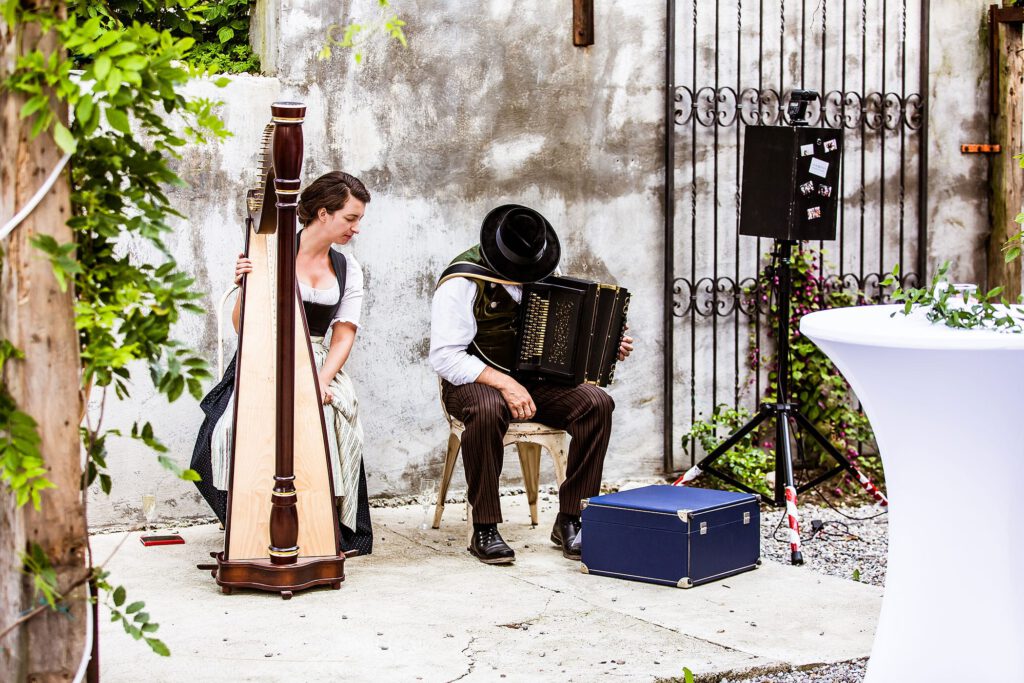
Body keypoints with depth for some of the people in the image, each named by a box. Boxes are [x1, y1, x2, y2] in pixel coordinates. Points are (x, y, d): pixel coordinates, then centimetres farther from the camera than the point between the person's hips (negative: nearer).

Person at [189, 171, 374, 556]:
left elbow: (343, 336, 3)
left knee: (337, 417, -29)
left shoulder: (348, 271, 10)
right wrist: (244, 288, -22)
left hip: (321, 367, 3)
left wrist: (322, 381, -15)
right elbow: (243, 328, -2)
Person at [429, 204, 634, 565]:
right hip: (475, 382, -5)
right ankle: (484, 530, -27)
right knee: (488, 409, -41)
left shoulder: (544, 269, 5)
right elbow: (445, 357, -19)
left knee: (597, 403, -21)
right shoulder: (462, 282, -15)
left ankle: (569, 521, -13)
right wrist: (503, 383, -29)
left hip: (536, 379, 5)